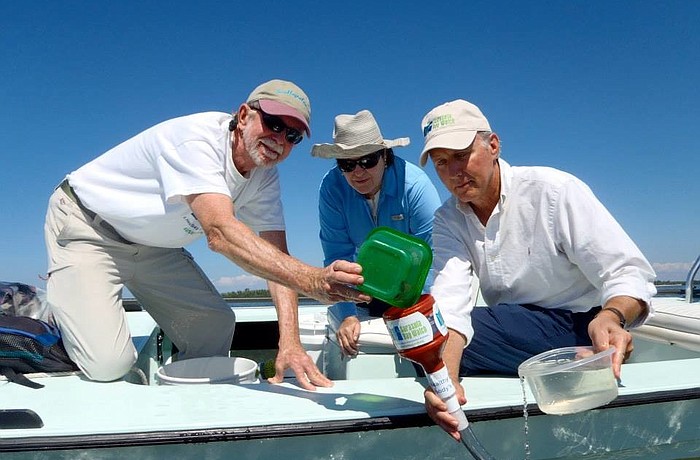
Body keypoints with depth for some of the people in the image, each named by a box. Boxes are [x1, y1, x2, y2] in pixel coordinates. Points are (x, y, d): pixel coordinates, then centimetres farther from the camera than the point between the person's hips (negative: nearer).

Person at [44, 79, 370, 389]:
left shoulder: (265, 175, -9)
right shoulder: (197, 138, -33)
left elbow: (275, 255, -16)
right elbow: (220, 232, -47)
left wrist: (289, 342, -28)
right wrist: (312, 280, -59)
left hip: (151, 246, 7)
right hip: (84, 226, -7)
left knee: (215, 327, -4)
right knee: (108, 365, -17)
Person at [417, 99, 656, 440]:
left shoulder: (555, 190, -15)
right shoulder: (448, 221, -3)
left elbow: (629, 274, -17)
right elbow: (450, 303, -19)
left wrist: (610, 318, -41)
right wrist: (446, 379, -38)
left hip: (580, 327, -3)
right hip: (513, 330, 4)